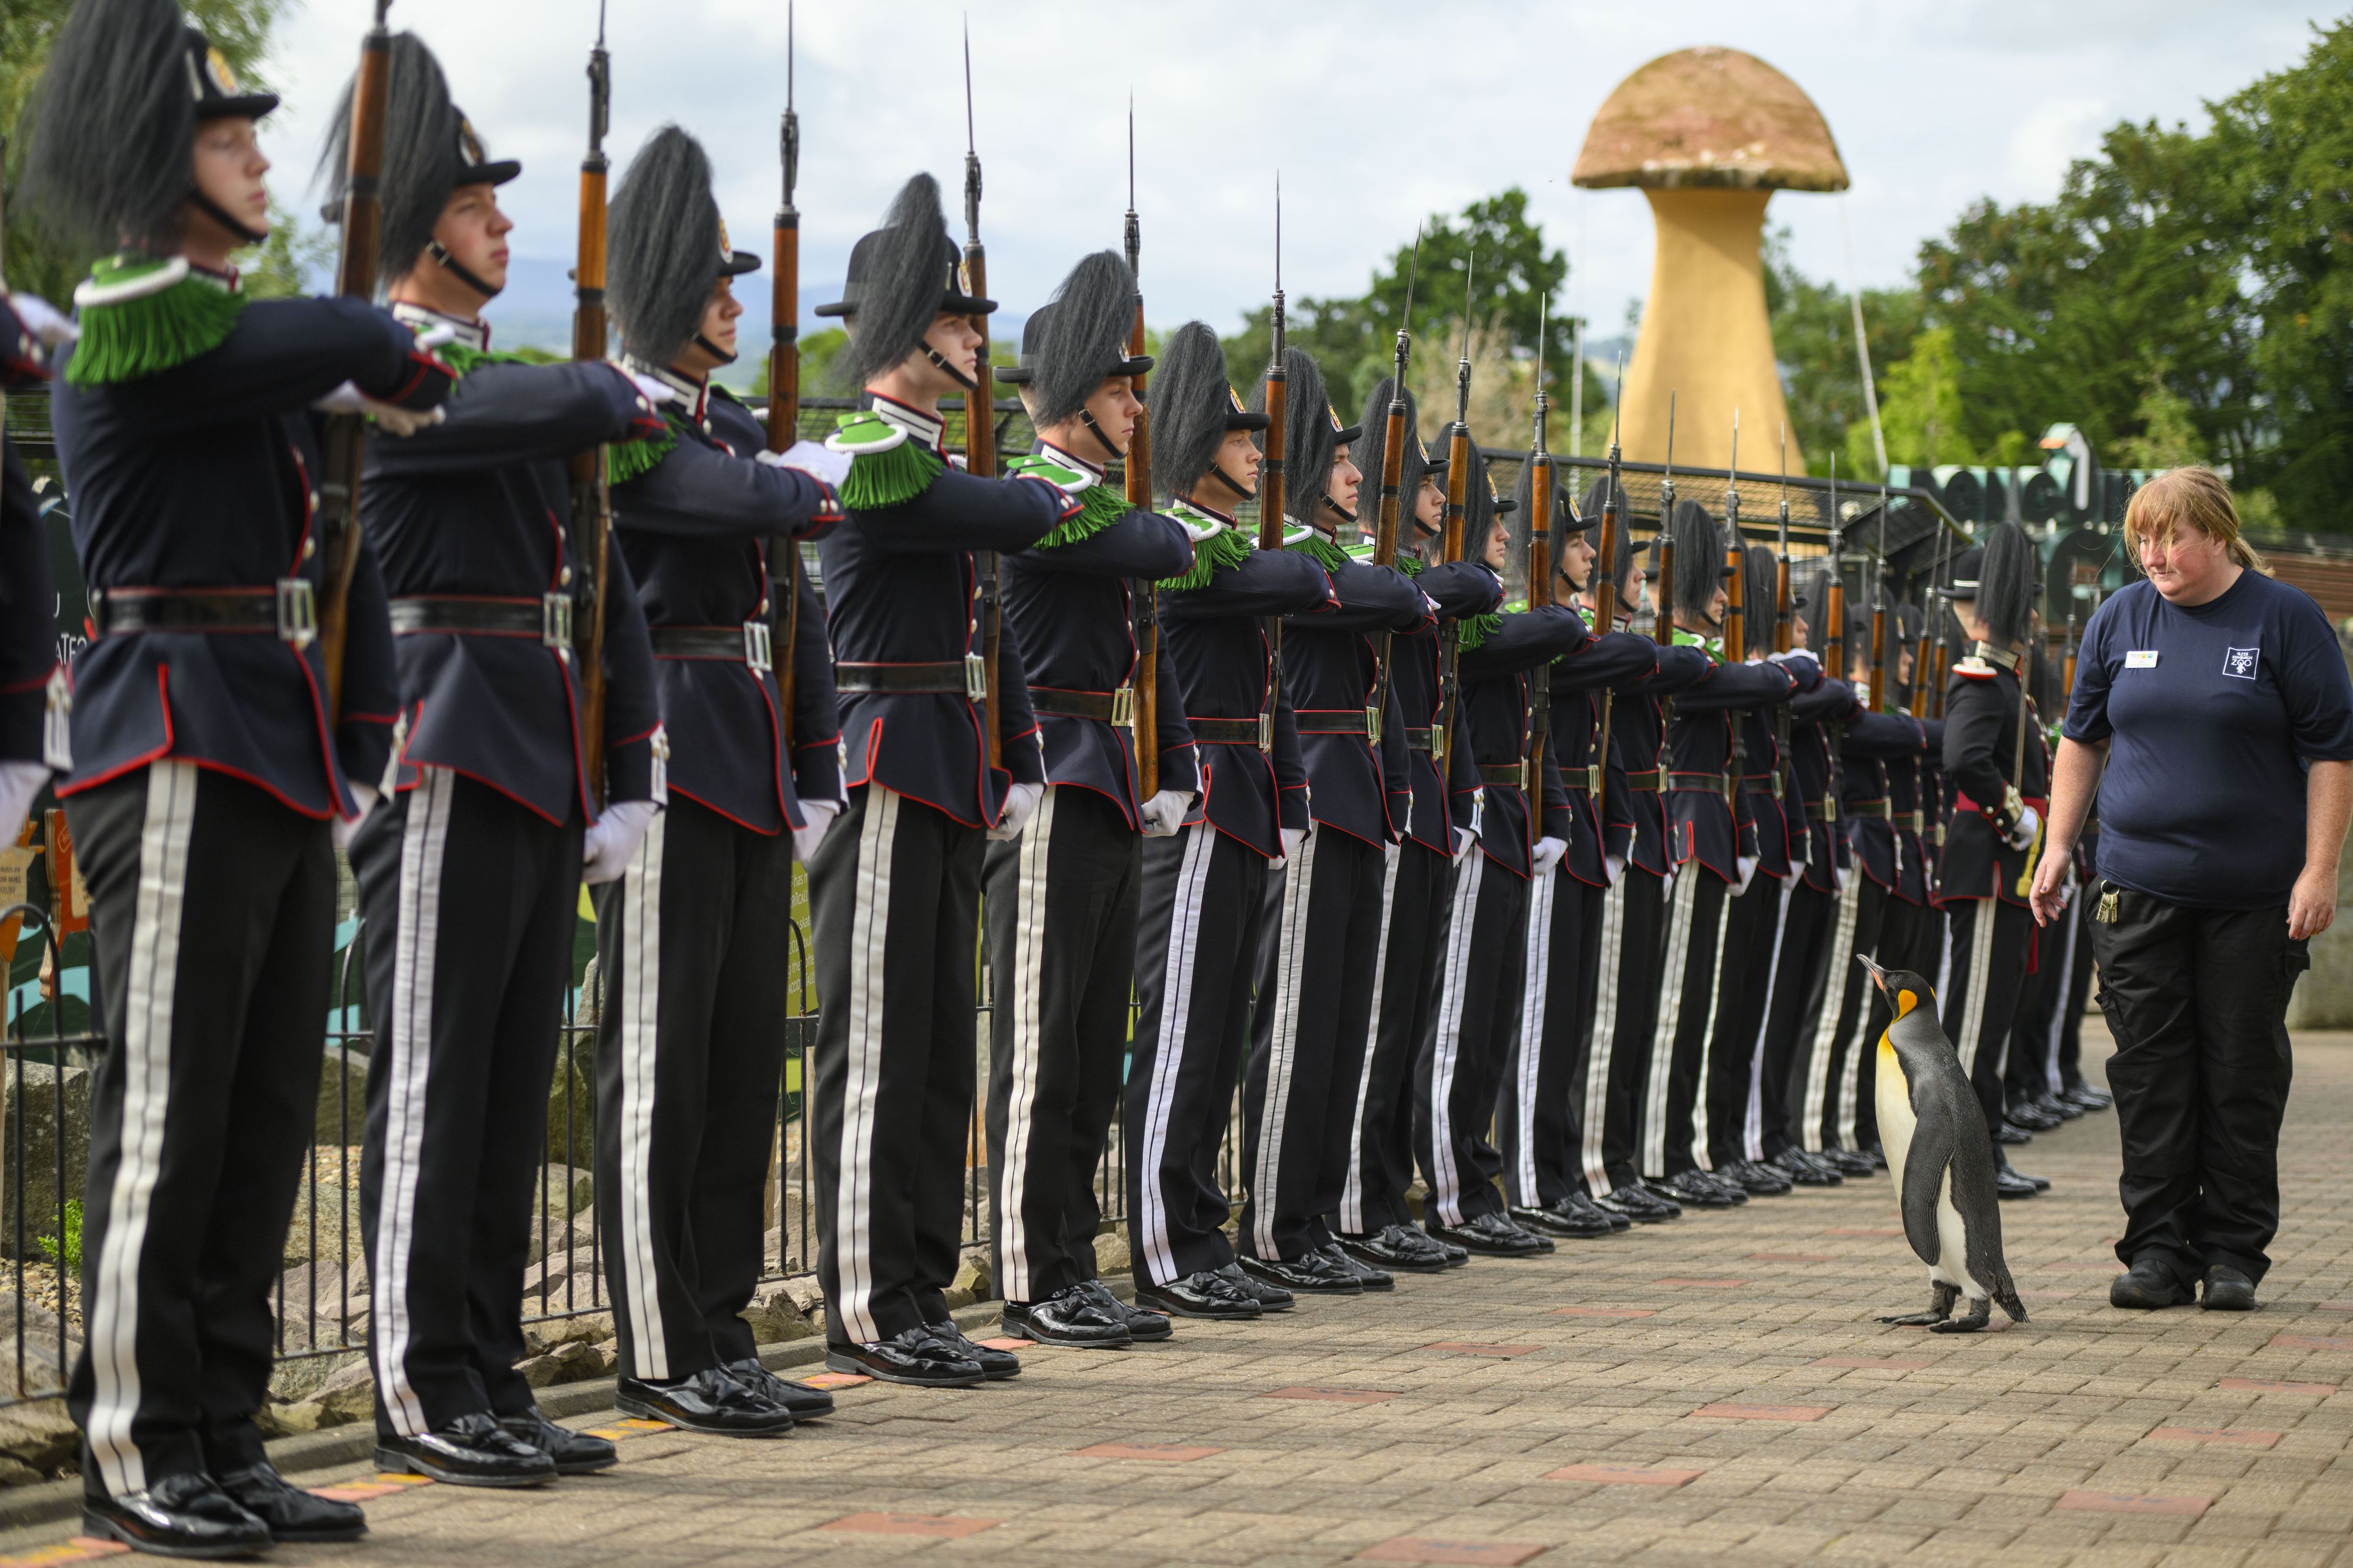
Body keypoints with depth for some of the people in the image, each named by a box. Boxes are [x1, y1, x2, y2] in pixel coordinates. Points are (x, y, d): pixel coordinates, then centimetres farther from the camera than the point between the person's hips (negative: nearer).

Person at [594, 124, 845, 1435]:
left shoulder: (739, 428, 18)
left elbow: (797, 605, 19)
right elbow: (738, 498, -27)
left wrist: (817, 770, 13)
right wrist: (816, 484, -11)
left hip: (753, 763, 8)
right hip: (668, 752, -8)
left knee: (746, 1046, 9)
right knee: (661, 1050, -4)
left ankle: (724, 1333, 15)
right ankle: (664, 1354, -1)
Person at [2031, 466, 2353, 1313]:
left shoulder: (2284, 619, -3)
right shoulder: (2119, 620, 7)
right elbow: (2083, 736, 17)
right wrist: (2058, 847, 11)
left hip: (2252, 894, -3)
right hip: (2138, 888, 3)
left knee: (2243, 1075, 2)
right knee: (2149, 1073, 1)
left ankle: (2234, 1252, 10)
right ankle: (2157, 1249, 7)